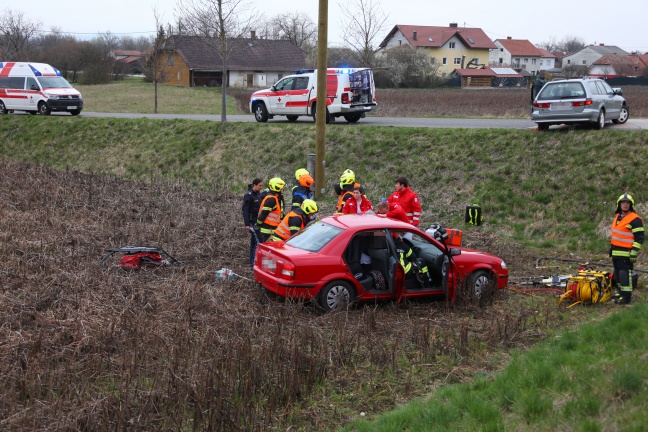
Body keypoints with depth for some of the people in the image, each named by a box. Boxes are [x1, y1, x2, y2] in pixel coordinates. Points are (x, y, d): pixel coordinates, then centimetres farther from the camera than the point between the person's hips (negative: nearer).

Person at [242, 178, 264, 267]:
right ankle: (254, 262, -14)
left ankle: (252, 262, 17)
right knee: (258, 241, -14)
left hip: (258, 221, 8)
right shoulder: (248, 195, -12)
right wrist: (247, 224, -19)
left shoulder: (258, 194, 12)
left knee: (253, 241, 12)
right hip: (252, 222, -8)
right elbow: (245, 210, -14)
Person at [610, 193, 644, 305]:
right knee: (617, 274, 14)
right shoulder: (618, 217, 16)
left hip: (626, 253, -9)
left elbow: (639, 238, -13)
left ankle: (626, 296, -8)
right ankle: (620, 292, 25)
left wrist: (634, 252, -18)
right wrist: (611, 247, 26)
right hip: (616, 252, 9)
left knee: (625, 274, -10)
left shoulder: (635, 219, -11)